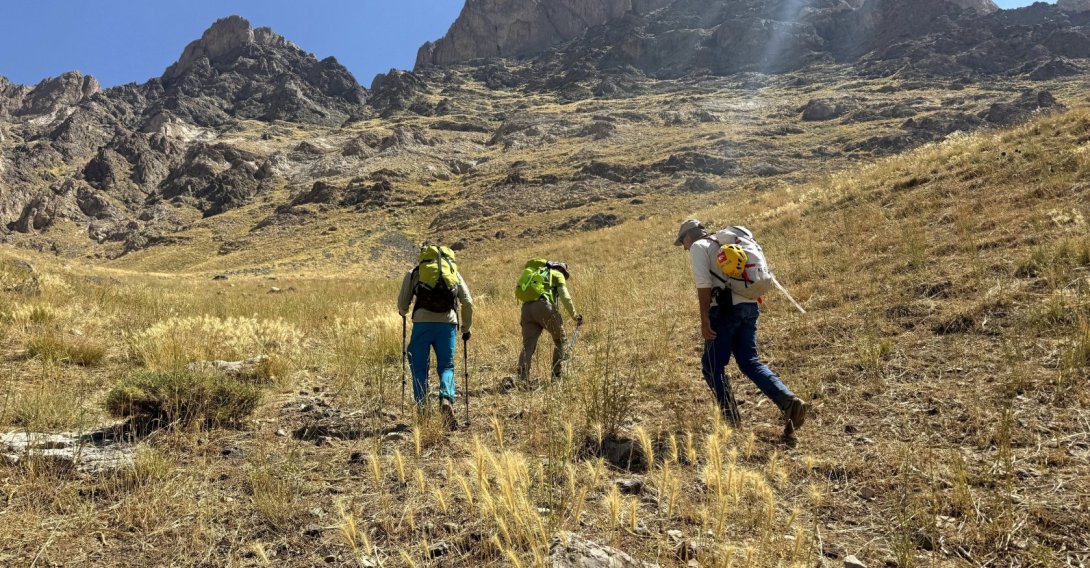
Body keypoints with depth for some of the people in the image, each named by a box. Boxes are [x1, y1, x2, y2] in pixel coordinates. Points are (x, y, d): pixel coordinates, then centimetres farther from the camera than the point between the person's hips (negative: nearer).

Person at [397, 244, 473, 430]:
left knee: (419, 367, 12)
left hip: (422, 322, -1)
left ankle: (420, 408, 6)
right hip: (448, 324, 1)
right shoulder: (454, 272, 20)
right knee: (446, 366, 9)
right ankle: (446, 399, -16)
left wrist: (404, 313, 36)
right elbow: (468, 303, 13)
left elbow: (402, 303, 13)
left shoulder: (414, 273, 16)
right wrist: (467, 328, 25)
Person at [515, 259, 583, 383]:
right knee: (560, 340, 14)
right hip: (542, 306, -5)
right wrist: (574, 315, 5)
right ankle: (557, 375, 13)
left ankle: (521, 378, -12)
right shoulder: (558, 275, 17)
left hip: (526, 309, 5)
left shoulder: (535, 273, 35)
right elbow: (565, 297, 1)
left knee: (528, 345, 2)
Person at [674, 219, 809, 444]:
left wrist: (704, 319, -15)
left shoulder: (698, 247, 2)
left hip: (725, 309, -8)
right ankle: (789, 402, -13)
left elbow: (703, 283, -12)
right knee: (750, 362, 6)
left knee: (712, 367, 2)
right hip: (749, 306, 8)